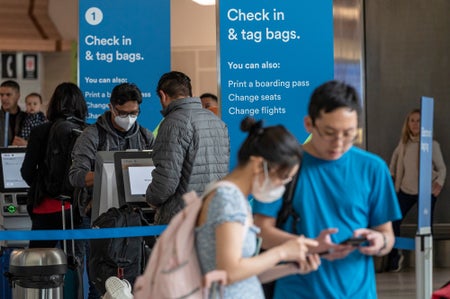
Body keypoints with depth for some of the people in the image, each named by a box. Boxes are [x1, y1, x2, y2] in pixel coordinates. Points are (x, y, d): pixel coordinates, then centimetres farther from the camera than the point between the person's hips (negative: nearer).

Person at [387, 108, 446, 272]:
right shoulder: (403, 143, 1)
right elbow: (396, 155, 23)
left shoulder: (432, 145, -10)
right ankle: (394, 256, 14)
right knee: (393, 221, -3)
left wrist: (439, 182, -23)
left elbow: (442, 168, -5)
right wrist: (392, 174, 20)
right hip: (406, 190, 3)